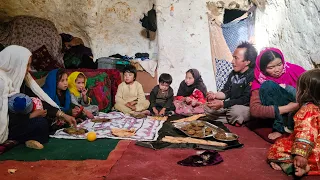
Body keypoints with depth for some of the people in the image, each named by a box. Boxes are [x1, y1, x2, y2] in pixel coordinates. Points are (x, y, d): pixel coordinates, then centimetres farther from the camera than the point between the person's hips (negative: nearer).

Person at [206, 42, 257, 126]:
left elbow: (247, 99, -25)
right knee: (207, 108, 9)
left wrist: (223, 104, -26)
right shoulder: (233, 73, 8)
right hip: (230, 106, 9)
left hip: (247, 108, -8)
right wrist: (215, 95, -10)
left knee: (235, 111, -39)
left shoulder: (253, 75, -20)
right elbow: (226, 92, 12)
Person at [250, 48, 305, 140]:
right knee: (268, 86, -22)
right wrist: (286, 108, -28)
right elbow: (254, 110, -22)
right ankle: (281, 128, -21)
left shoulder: (294, 70, -5)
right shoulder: (259, 82, -7)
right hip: (281, 117, 0)